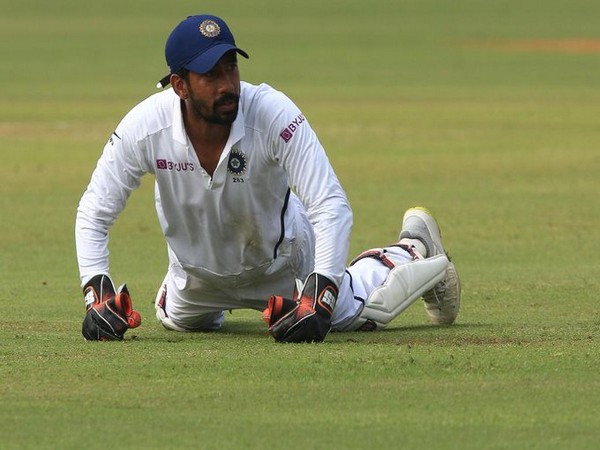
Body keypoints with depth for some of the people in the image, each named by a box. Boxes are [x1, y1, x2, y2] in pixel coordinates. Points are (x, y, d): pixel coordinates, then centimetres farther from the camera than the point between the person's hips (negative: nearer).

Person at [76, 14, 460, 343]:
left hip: (279, 258, -2)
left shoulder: (274, 114, -37)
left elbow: (331, 207, -38)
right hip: (197, 267, 3)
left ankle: (413, 250, 34)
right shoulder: (145, 127, -32)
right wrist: (98, 295, -34)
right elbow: (94, 213, -21)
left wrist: (318, 296, -49)